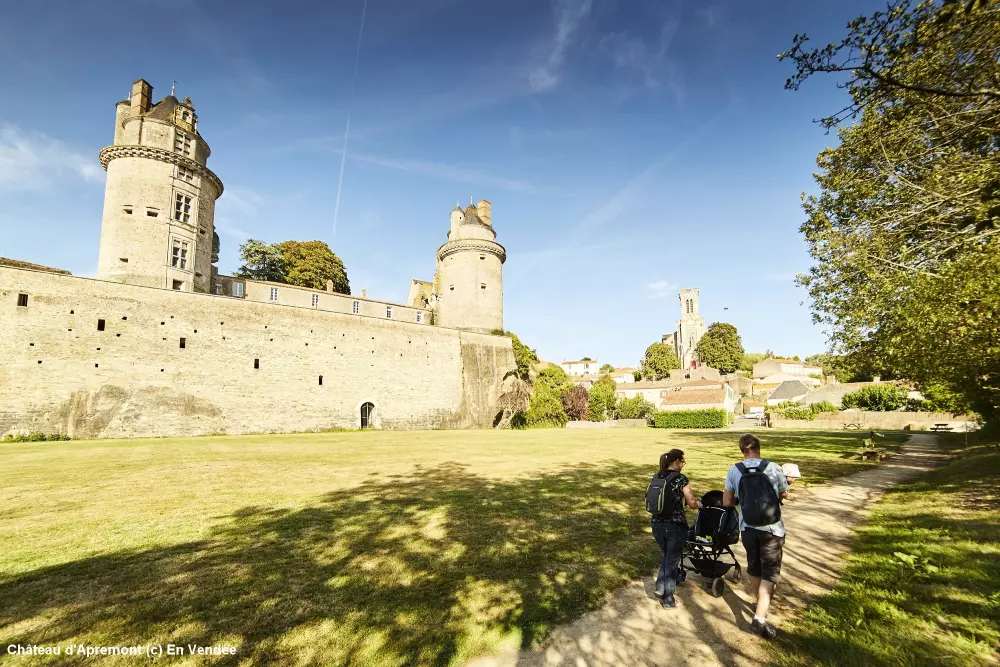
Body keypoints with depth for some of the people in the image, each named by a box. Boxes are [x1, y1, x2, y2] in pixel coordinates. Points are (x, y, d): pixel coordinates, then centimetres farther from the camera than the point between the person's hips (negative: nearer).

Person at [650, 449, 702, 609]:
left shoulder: (657, 477, 4)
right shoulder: (681, 478, -14)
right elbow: (691, 503, -9)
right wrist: (699, 503, 12)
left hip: (657, 524, 5)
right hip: (675, 526, -5)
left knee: (666, 556, 27)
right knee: (672, 560, 10)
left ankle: (660, 588, 22)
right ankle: (668, 601, 20)